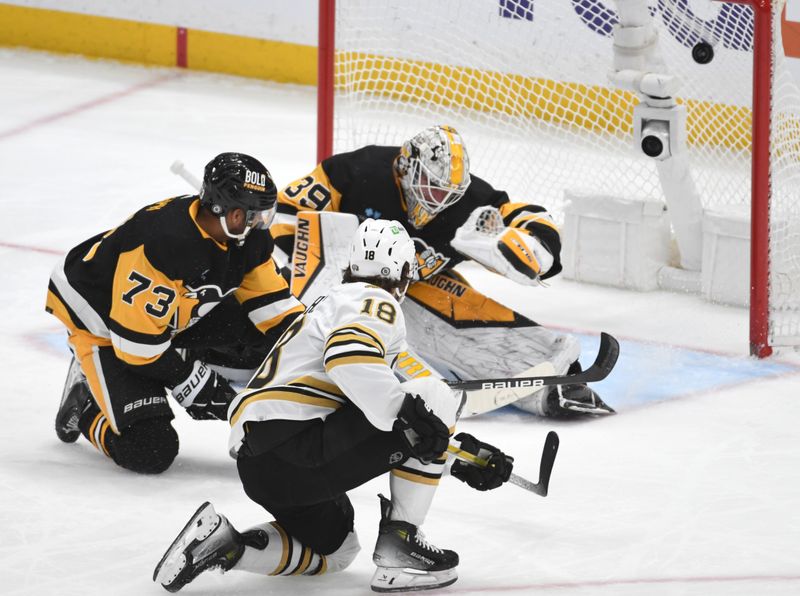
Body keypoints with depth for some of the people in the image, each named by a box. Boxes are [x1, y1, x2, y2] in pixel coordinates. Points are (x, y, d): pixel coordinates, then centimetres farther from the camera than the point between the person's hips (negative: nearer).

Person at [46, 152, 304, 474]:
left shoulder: (250, 240, -12)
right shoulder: (164, 241, -37)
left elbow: (272, 302, 0)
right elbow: (135, 335, -32)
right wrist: (192, 383, -23)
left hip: (174, 314, 8)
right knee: (149, 449, -19)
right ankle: (85, 401, 7)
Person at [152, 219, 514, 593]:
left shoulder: (338, 302, 31)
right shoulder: (377, 302, 1)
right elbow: (349, 355, -24)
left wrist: (466, 451, 30)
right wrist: (405, 413, -25)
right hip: (293, 442, -10)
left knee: (335, 550, 28)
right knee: (434, 395, -5)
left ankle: (222, 545, 6)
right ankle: (398, 547, -4)